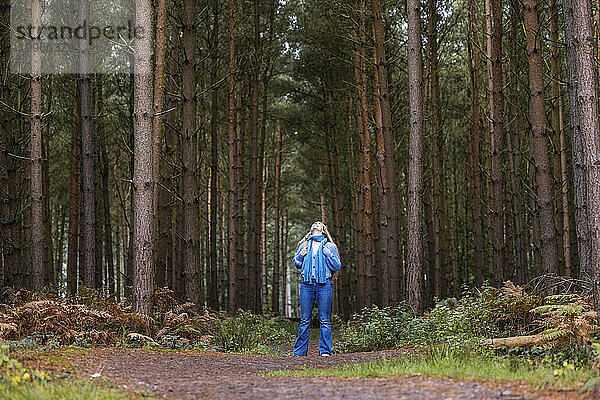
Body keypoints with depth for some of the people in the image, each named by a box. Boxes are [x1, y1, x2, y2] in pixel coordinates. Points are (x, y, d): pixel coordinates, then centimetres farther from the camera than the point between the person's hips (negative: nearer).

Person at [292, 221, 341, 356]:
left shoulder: (330, 246, 9)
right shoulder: (304, 245, 17)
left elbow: (337, 266, 6)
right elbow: (296, 264, 21)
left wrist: (328, 254, -7)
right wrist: (301, 255, 2)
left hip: (324, 285, -2)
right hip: (307, 284, 2)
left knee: (324, 320, -2)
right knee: (305, 320, 2)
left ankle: (325, 350, 4)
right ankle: (299, 351, 6)